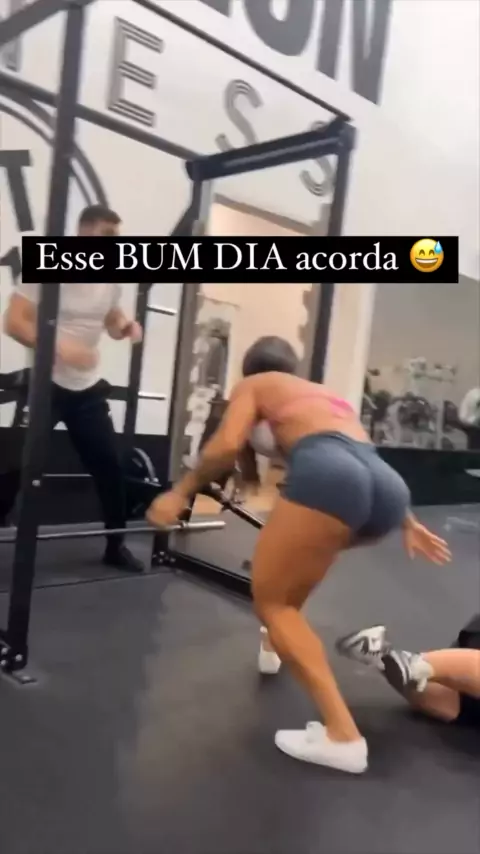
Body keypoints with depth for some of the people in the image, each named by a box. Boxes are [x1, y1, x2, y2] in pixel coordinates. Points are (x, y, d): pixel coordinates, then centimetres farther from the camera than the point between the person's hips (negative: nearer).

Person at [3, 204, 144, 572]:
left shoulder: (111, 281, 7)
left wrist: (128, 326, -2)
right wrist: (60, 347, -29)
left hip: (88, 388, 5)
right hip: (46, 383, -5)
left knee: (110, 464, 6)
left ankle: (116, 545, 21)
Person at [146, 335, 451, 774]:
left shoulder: (253, 385, 23)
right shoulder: (326, 394, 39)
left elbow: (227, 446, 5)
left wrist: (180, 492, 16)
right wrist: (409, 524, 36)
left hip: (327, 474, -7)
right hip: (389, 486, 8)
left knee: (270, 599, 7)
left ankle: (342, 735, -2)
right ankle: (278, 641, 47)